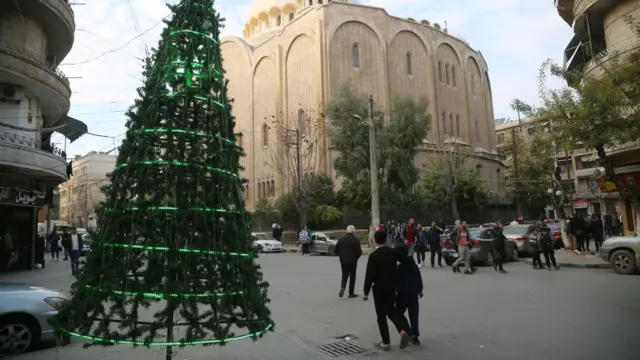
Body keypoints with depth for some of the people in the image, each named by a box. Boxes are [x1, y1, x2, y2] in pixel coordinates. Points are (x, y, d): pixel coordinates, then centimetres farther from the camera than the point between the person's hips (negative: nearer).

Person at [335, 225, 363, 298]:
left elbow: (336, 250, -2)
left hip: (343, 261, 3)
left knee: (344, 275, 17)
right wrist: (356, 257, 4)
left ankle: (342, 287, -8)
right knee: (352, 276, 10)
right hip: (353, 261, -3)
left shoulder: (341, 239, -3)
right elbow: (359, 252, -16)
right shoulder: (355, 240, -13)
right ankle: (351, 293, 15)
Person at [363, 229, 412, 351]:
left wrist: (366, 292, -10)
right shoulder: (393, 252, -2)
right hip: (392, 286, 5)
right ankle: (403, 331, 4)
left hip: (379, 288, -5)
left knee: (381, 315, 7)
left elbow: (369, 275, -16)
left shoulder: (373, 255, -18)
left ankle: (386, 342, 12)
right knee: (391, 310, 22)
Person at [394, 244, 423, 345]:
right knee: (414, 315, 10)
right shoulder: (414, 265, 2)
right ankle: (414, 335, 11)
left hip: (403, 293, -5)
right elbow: (419, 279, 10)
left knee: (399, 313, 9)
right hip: (414, 293, 6)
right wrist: (420, 290, 23)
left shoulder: (400, 267, -15)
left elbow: (397, 282, -13)